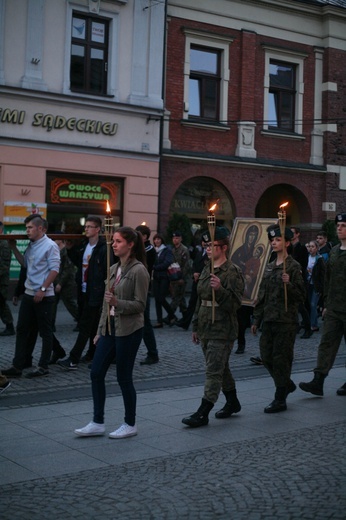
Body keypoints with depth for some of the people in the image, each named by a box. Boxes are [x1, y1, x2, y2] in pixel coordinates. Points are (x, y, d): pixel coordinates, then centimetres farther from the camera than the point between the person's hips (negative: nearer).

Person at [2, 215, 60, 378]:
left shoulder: (50, 246, -11)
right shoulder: (31, 245, 11)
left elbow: (54, 270, -16)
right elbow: (25, 264, 21)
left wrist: (43, 289, -20)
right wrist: (14, 248, 12)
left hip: (44, 296, -8)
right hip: (29, 294, 8)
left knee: (45, 332, 3)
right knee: (21, 329, 8)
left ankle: (43, 367, 10)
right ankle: (17, 366, 13)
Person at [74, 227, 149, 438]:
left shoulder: (138, 270, -11)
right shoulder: (114, 269, 12)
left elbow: (140, 304, -13)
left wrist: (118, 303, -28)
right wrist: (100, 330, 17)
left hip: (129, 330, -8)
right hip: (110, 328, 8)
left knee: (124, 377, 1)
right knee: (96, 373, 5)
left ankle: (130, 424, 17)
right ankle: (98, 423, 15)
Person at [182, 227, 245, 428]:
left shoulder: (233, 272, -11)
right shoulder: (206, 270, 14)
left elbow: (235, 303, -17)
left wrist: (220, 289, -31)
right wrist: (196, 327, 21)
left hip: (222, 330, -8)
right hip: (206, 329, 8)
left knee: (213, 371, -8)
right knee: (221, 368, 18)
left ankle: (203, 413, -7)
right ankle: (232, 402, 33)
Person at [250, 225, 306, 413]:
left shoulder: (293, 267, -7)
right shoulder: (269, 267, 14)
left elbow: (301, 295, -11)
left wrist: (288, 284, -27)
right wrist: (256, 320, 17)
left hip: (286, 321, -7)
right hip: (269, 320, 7)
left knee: (281, 359, -3)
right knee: (266, 357, 9)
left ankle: (280, 400, 7)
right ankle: (287, 384, 32)